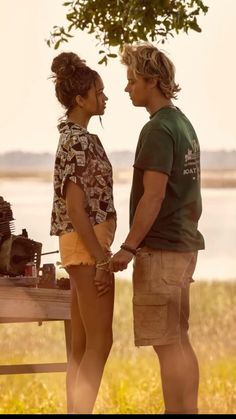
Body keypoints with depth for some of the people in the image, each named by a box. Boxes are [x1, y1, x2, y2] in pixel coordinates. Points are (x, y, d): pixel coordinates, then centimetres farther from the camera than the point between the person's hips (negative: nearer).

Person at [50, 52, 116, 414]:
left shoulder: (74, 137, 15)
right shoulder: (79, 141, -16)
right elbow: (76, 206, -20)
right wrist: (101, 259, -20)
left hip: (81, 245, 10)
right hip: (88, 245, -10)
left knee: (82, 345, 9)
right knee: (100, 342, -8)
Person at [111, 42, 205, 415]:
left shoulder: (158, 129, -15)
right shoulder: (184, 124, 14)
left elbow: (153, 195, -20)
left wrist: (128, 248, -16)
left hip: (161, 248, -9)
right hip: (184, 244, 9)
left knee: (167, 343, -7)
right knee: (179, 340, 12)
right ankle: (189, 410, 15)